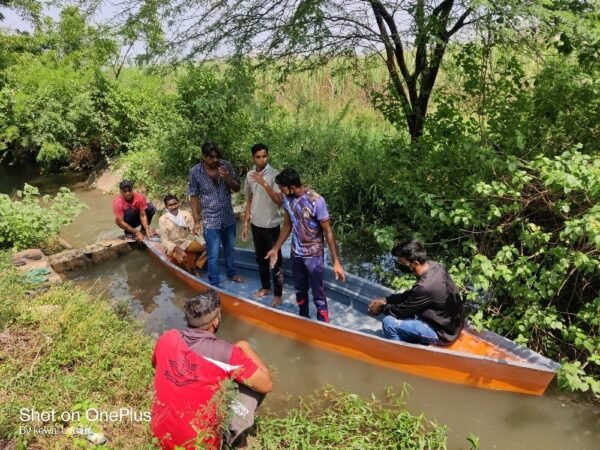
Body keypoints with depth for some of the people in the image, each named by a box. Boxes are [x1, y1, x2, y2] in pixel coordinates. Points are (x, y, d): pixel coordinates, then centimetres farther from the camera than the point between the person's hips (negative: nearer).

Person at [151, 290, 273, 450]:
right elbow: (266, 385, -13)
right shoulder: (225, 352, -23)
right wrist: (245, 347, -4)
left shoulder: (167, 338, -8)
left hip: (161, 432, 6)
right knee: (256, 385, 4)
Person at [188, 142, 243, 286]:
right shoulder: (195, 172, -13)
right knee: (213, 256, 4)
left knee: (229, 250, 23)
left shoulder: (226, 166, -8)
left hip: (229, 218, 3)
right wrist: (197, 220, -9)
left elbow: (237, 188, -1)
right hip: (211, 221, -3)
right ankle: (214, 285, 20)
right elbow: (194, 197, -6)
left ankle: (232, 273, 44)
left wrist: (228, 179, -21)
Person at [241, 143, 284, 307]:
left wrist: (264, 184, -31)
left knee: (275, 260, 5)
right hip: (256, 224, 6)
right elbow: (249, 200, 11)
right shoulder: (250, 175, 3)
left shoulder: (274, 175, -16)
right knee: (260, 258, 18)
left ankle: (277, 294, 18)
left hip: (271, 225, -6)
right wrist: (245, 223, 10)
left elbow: (279, 201, -24)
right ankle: (265, 287, 37)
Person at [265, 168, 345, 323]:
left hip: (313, 255, -6)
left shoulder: (316, 201, -25)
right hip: (296, 253, 6)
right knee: (300, 291, 21)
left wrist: (336, 262, -19)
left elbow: (328, 232, -19)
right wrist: (275, 249, 12)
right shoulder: (287, 199, -6)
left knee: (318, 296, 4)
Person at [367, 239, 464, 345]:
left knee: (389, 322, -16)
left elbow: (402, 310, -18)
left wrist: (382, 308, 0)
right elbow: (409, 295, 7)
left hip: (443, 332, -9)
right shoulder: (433, 266, -6)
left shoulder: (425, 287, -32)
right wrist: (385, 300, 3)